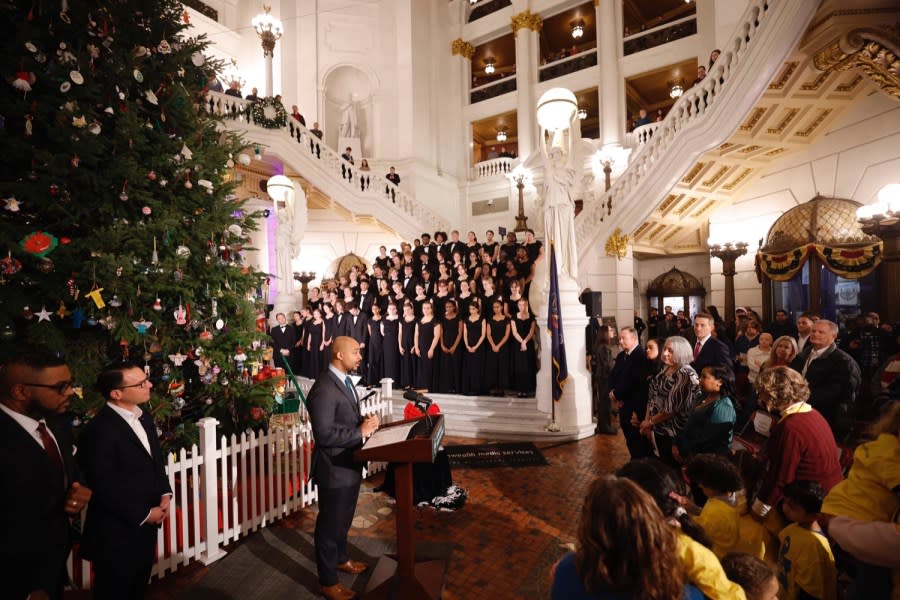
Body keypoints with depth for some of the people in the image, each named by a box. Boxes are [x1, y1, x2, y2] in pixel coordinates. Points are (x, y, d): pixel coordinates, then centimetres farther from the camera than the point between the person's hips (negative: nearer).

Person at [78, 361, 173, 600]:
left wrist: (165, 493, -2)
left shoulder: (144, 417, 2)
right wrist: (143, 514, -13)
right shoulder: (99, 430, -23)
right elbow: (104, 488, -21)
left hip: (146, 525, 7)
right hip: (117, 531, -7)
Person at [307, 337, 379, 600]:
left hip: (350, 463, 9)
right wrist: (361, 431, -24)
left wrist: (366, 421, -5)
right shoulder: (324, 388, -26)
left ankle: (341, 559, 49)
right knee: (330, 524, 10)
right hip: (334, 468, -9)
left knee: (344, 518, 27)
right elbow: (324, 434, -29)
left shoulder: (345, 380, 5)